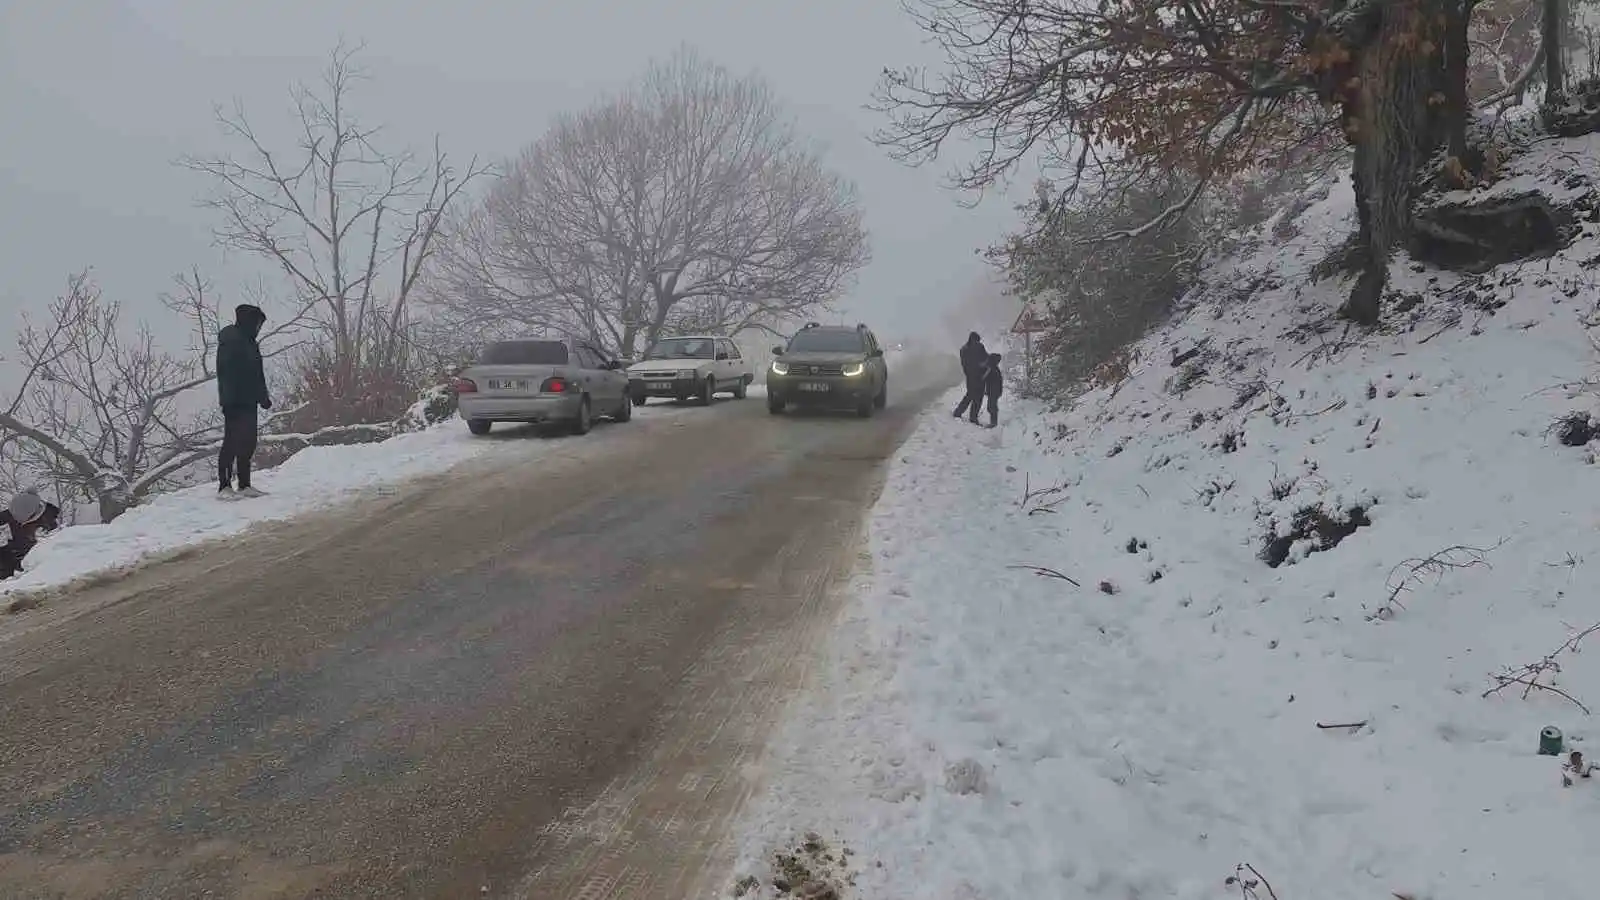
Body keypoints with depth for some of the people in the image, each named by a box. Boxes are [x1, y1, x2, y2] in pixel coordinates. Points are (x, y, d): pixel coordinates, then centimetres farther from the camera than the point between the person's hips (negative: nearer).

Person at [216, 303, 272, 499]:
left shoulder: (248, 342, 18)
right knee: (232, 441, -9)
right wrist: (229, 399, -23)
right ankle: (224, 486, -7)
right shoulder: (230, 342, -10)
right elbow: (226, 372, -18)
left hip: (248, 402, 10)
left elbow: (256, 373, 23)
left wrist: (262, 397, 20)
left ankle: (245, 484, 15)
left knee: (248, 442, 10)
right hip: (235, 402, -9)